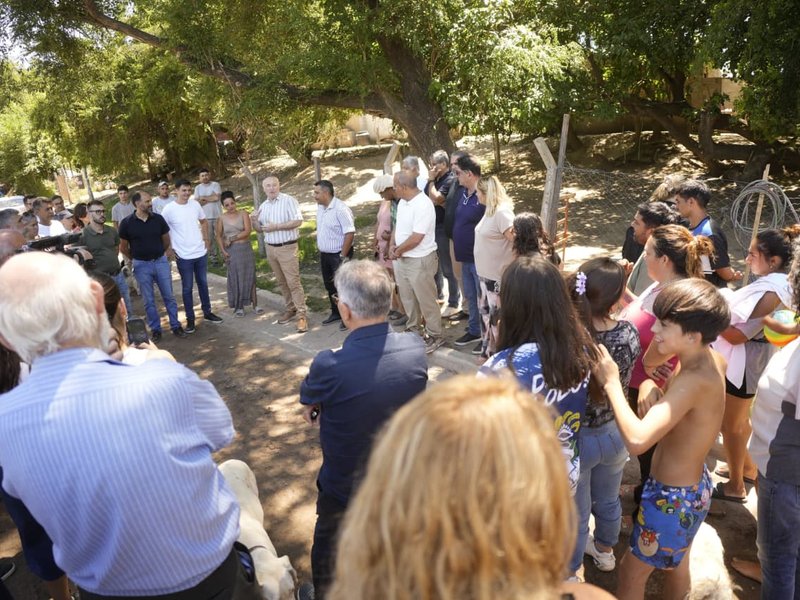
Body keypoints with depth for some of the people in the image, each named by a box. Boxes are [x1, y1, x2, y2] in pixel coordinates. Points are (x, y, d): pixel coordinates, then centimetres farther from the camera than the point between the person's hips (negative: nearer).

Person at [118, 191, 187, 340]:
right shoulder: (127, 223, -8)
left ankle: (176, 326, 19)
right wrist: (135, 259, 11)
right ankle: (155, 329, 20)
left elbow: (166, 240, 9)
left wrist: (164, 255, 12)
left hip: (161, 262, 1)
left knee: (169, 296, 8)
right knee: (148, 300, 8)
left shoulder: (158, 219, -4)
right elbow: (123, 247, 4)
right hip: (141, 265, -1)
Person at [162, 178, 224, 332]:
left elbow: (204, 222, 15)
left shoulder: (195, 204, 0)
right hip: (183, 256, -4)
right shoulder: (169, 209, -11)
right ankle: (190, 319, 16)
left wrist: (207, 239, 7)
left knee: (203, 283, 16)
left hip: (201, 252, 4)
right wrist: (168, 249, -6)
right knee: (187, 288, 5)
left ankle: (207, 312, 30)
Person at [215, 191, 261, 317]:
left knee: (250, 276, 4)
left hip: (246, 248, 0)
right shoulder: (222, 218, 1)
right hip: (232, 251, 0)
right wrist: (223, 250, -7)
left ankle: (255, 304, 12)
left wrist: (232, 238, -13)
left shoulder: (243, 214, -2)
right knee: (235, 278, 4)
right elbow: (218, 235, 4)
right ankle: (239, 307, 14)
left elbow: (248, 231, -11)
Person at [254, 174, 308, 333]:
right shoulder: (263, 206, 11)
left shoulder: (288, 200, -9)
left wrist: (276, 226, -19)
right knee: (282, 282, 13)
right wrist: (256, 220, -5)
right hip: (270, 248, 7)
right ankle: (291, 309, 24)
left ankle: (302, 315, -6)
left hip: (287, 248, -7)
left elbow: (298, 221, -18)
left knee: (293, 282, -9)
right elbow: (260, 229, 17)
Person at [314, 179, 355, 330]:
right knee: (330, 285, 16)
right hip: (324, 254, 8)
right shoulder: (320, 207, 5)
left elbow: (350, 233, -23)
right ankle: (336, 313, 31)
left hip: (338, 254, -8)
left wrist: (343, 256, -21)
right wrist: (320, 249, 13)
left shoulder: (340, 209, -20)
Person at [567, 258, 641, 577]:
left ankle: (569, 574, 45)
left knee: (575, 514, 20)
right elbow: (624, 380, -1)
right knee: (608, 501, 31)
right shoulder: (629, 334, -20)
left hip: (576, 439, -4)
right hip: (614, 432, 4)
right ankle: (605, 550, 59)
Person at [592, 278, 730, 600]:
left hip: (673, 498, -8)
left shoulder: (694, 380, -34)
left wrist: (611, 382, -33)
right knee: (678, 567, 31)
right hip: (695, 487, 8)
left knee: (632, 573, 15)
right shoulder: (712, 359, -8)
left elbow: (637, 440, -44)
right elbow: (655, 373, 6)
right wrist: (648, 386, -18)